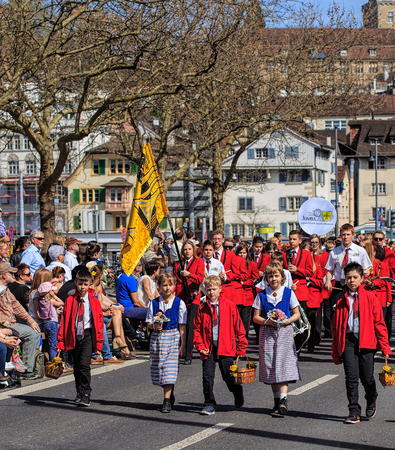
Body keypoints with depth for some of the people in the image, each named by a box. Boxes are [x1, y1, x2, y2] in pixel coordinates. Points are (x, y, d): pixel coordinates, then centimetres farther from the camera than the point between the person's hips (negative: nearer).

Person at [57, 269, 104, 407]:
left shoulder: (94, 301, 2)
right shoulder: (70, 300, 5)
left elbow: (99, 321, 4)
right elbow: (64, 321, 5)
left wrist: (99, 342, 1)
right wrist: (61, 341, 0)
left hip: (88, 335, -3)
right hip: (74, 336, 3)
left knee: (84, 364, -16)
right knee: (77, 366, 10)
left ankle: (86, 395, -13)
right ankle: (80, 392, 23)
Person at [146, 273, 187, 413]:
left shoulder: (179, 303, -1)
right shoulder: (154, 303, 6)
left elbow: (182, 326, -1)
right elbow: (148, 323, 9)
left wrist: (182, 345, -4)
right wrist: (155, 326, -14)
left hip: (173, 337, -3)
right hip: (157, 337, 3)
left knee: (169, 368, -10)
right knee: (158, 369, 7)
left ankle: (167, 401, -6)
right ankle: (170, 394, 30)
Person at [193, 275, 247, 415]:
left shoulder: (229, 305, 0)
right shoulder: (202, 309, 6)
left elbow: (238, 326, 2)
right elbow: (197, 329, 9)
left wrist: (241, 347, 1)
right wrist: (200, 346, -3)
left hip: (226, 347, -2)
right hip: (208, 349, 2)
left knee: (228, 376, 5)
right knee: (207, 377, -1)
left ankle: (238, 394, 34)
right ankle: (209, 404, 8)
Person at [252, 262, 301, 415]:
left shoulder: (288, 293, 5)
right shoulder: (262, 295, 7)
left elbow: (296, 314, 8)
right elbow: (256, 317, 7)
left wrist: (286, 321, -11)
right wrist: (266, 321, -12)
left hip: (284, 331, -2)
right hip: (267, 332, 2)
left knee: (283, 364, -13)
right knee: (270, 364, 2)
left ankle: (283, 399, -21)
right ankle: (277, 399, 12)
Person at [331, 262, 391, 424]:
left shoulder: (370, 298, 5)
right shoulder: (342, 301, 9)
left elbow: (379, 323, 4)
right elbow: (335, 327, 13)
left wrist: (384, 346, -2)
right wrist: (335, 350, 9)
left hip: (366, 341, -1)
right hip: (348, 340, 1)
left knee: (367, 377, 2)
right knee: (351, 377, -7)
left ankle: (371, 402, 33)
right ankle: (354, 412, -1)